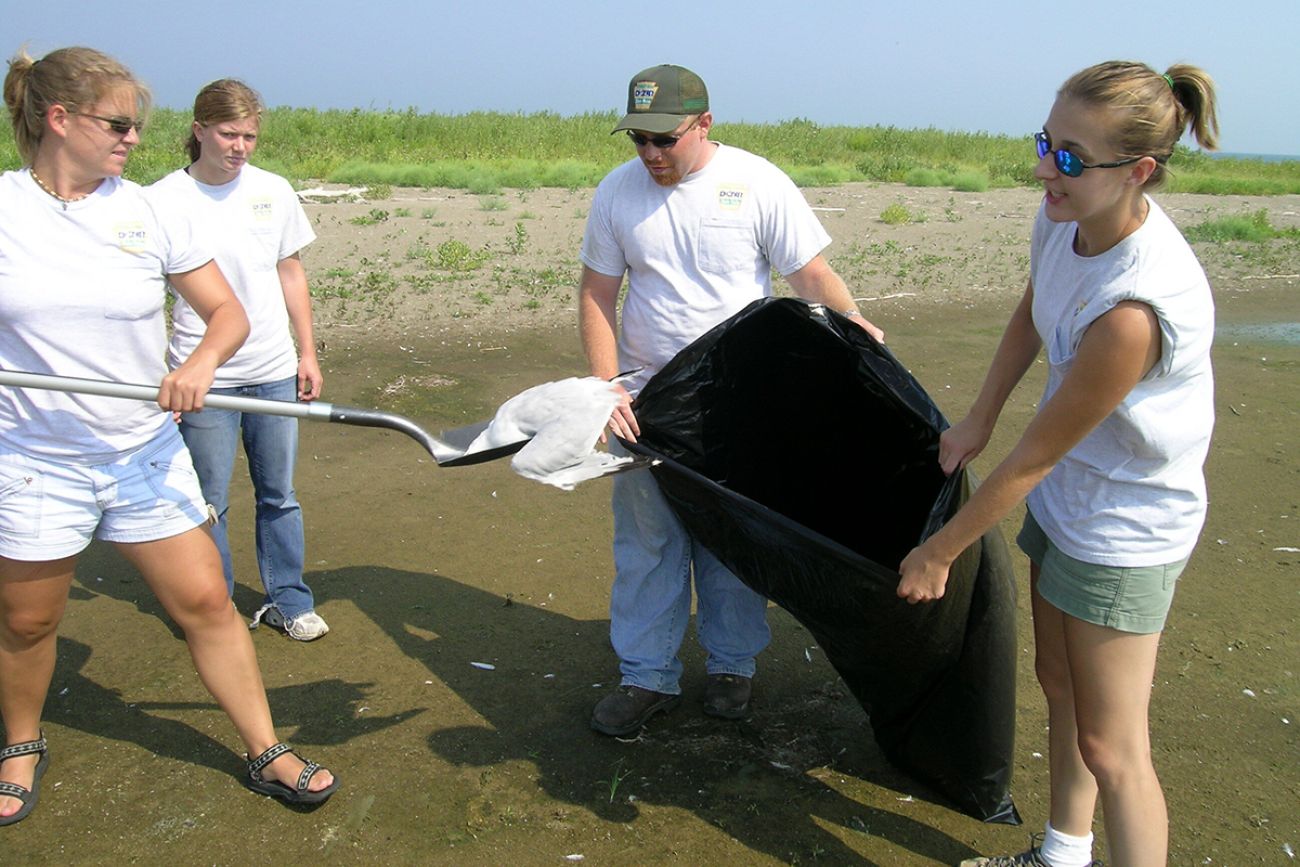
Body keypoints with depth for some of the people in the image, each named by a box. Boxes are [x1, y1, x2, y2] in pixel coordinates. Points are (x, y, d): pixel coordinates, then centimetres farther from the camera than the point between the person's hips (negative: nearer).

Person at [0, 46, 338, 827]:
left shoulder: (149, 213, -2)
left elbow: (229, 312, -1)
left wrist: (201, 364, -21)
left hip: (146, 454, 1)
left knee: (205, 600, 2)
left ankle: (268, 755, 16)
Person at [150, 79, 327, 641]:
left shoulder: (273, 191, 4)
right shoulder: (164, 200, -7)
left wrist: (307, 352, 10)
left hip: (274, 372, 3)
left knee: (278, 494, 13)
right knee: (208, 503, 6)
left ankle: (287, 601, 27)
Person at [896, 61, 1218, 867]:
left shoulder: (1136, 306, -35)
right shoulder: (1067, 216, -11)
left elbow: (1035, 456, -25)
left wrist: (939, 553, -13)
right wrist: (977, 421, 9)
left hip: (1128, 528, -9)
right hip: (1067, 495, 9)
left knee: (1109, 747, 0)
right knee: (1059, 685, 24)